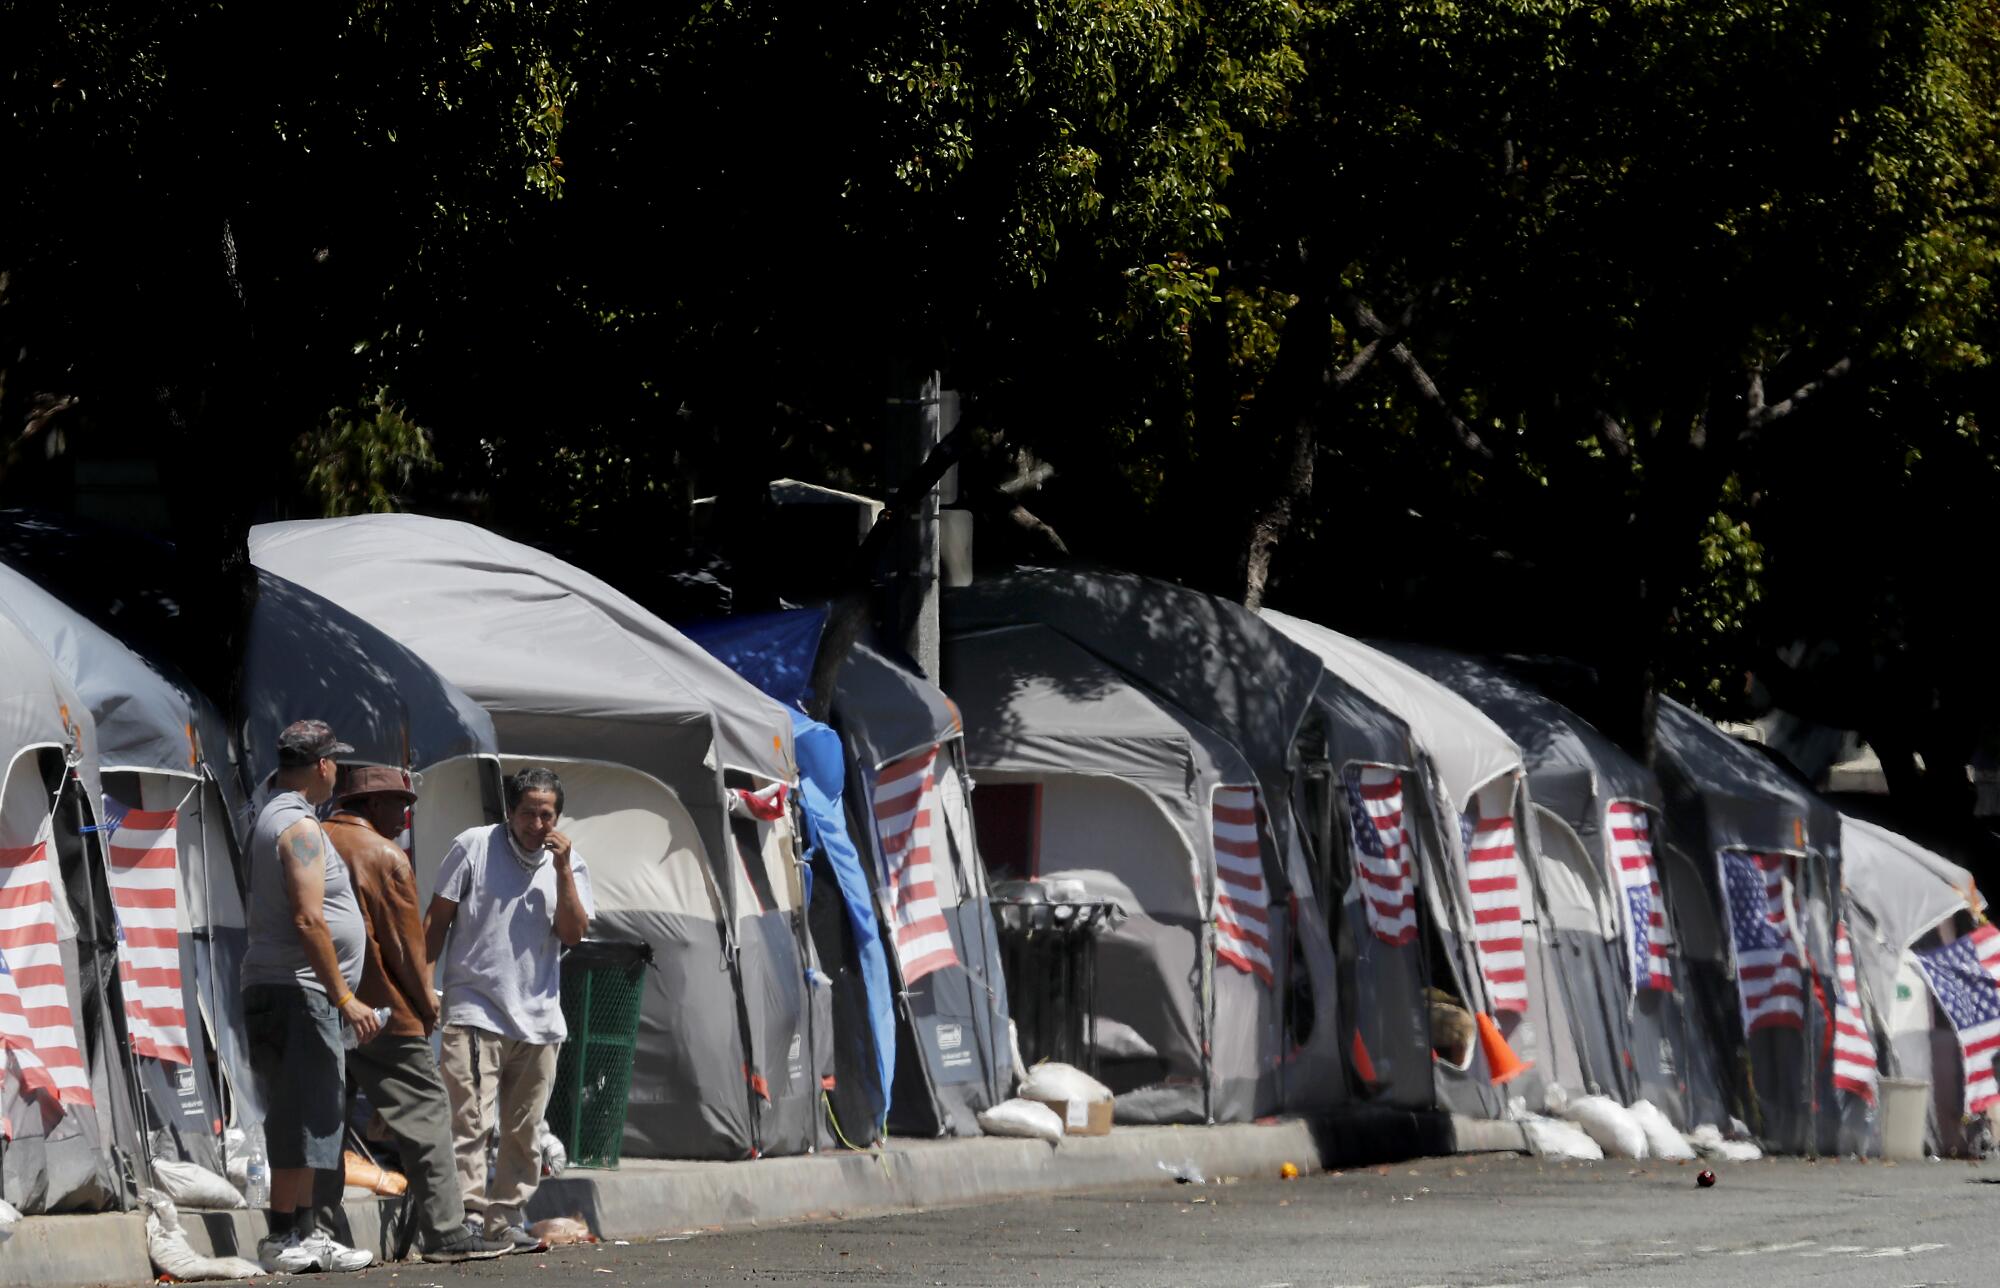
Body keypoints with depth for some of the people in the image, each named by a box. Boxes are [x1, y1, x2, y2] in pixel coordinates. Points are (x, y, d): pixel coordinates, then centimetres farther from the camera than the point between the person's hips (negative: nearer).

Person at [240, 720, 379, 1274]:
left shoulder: (271, 819, 18)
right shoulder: (300, 827, -14)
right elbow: (307, 921, -21)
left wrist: (351, 924, 40)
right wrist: (344, 997, -20)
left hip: (275, 990, 10)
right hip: (297, 992, -10)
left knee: (304, 1119, 13)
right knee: (303, 1118, -9)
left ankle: (304, 1231, 16)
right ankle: (285, 1240, -9)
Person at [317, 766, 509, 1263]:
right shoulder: (385, 856, -8)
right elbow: (406, 939, -7)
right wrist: (426, 1002, 6)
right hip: (383, 1013, -6)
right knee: (424, 1115, -1)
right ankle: (446, 1232, -3)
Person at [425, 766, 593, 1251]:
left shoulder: (570, 863, 9)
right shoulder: (473, 847, 0)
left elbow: (574, 933, -2)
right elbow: (437, 920, 3)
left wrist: (562, 871, -10)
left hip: (538, 1019, 4)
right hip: (475, 1014, -4)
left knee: (523, 1132, 7)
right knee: (471, 1121, -15)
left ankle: (505, 1221, 15)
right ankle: (469, 1218, -18)